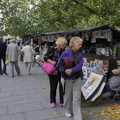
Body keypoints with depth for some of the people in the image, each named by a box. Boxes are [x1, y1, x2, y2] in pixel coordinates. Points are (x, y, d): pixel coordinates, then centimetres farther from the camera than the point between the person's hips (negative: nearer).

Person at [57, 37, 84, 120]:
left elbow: (80, 65, -9)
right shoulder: (66, 53, -9)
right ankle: (68, 110, 37)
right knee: (68, 95, 14)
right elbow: (59, 64, -10)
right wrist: (65, 70, -25)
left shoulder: (80, 54, 3)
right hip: (69, 77, -3)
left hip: (78, 78, 3)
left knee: (77, 97, 2)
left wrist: (71, 70, -23)